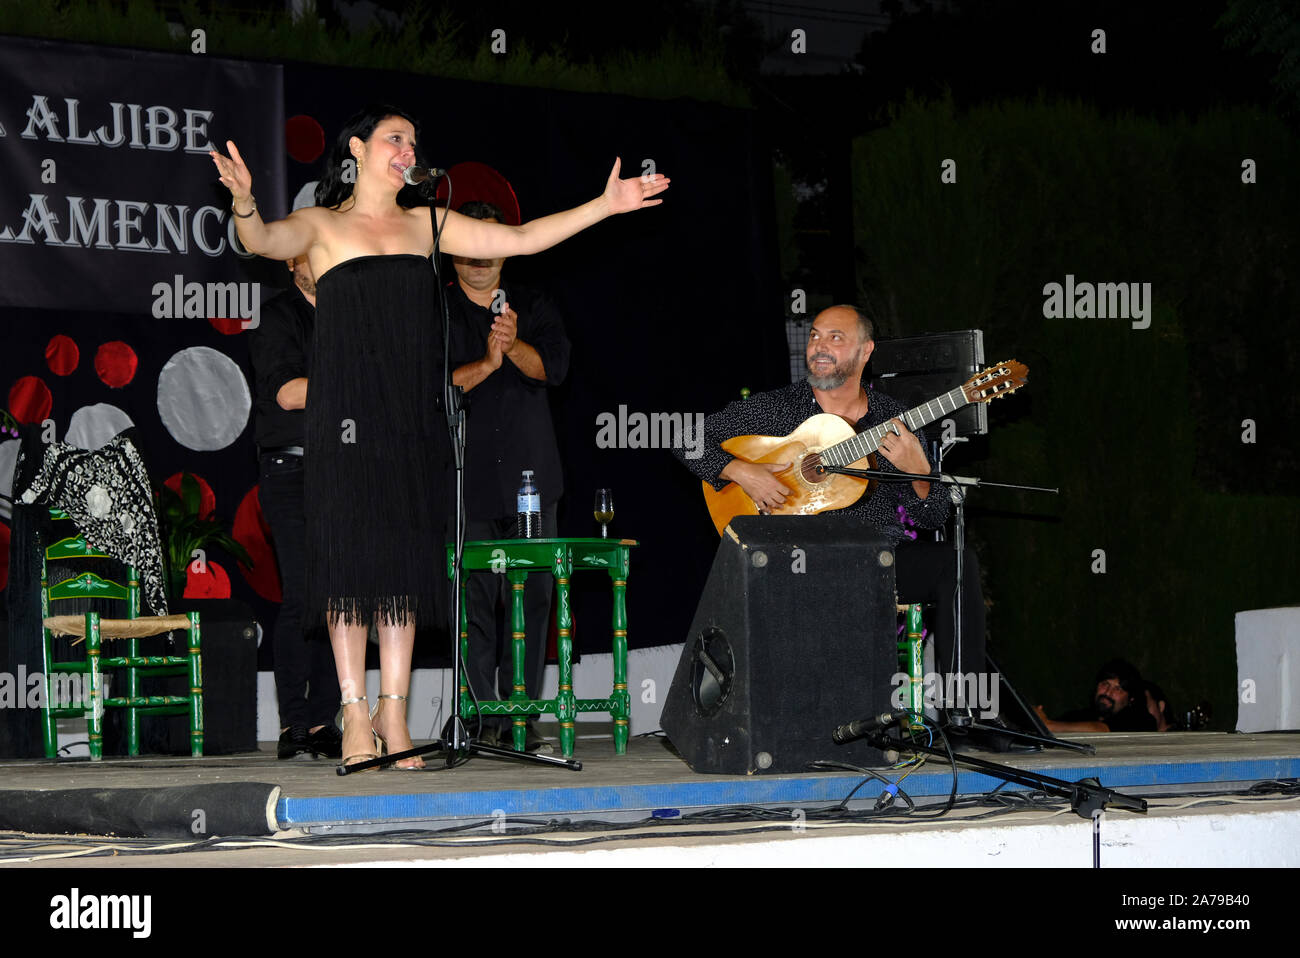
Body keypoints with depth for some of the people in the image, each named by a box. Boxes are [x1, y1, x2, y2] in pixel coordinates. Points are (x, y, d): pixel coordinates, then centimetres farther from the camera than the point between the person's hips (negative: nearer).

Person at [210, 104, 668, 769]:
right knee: (352, 553, -7)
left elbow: (520, 239, 17)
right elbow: (263, 241, -18)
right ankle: (355, 717, -5)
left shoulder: (425, 225, 16)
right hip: (345, 412, -4)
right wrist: (244, 204, -40)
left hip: (412, 414, 5)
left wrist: (605, 205, 14)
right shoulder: (322, 226, 2)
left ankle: (393, 714, 6)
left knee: (406, 554, 2)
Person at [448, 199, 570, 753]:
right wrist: (486, 364, -18)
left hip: (530, 476, 3)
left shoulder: (534, 308, 15)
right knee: (474, 599, -7)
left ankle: (522, 716, 3)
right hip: (465, 478, -2)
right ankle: (483, 720, -4)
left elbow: (555, 366, -2)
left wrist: (513, 344, -20)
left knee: (532, 597, -1)